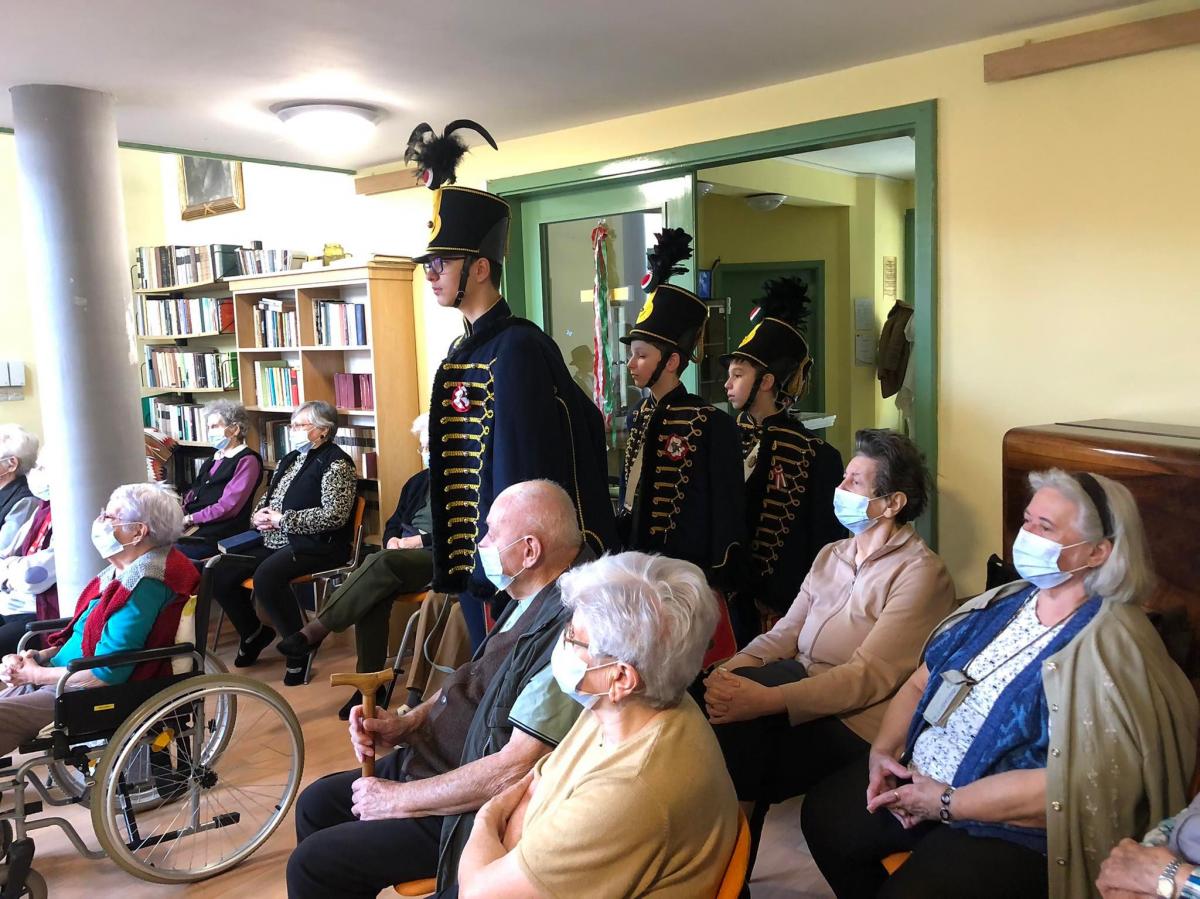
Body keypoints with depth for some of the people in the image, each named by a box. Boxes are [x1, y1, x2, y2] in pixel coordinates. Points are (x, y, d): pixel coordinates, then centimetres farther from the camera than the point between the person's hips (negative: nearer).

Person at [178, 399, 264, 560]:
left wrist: (190, 519, -13)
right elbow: (194, 492, 17)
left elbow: (228, 507, -14)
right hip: (193, 525, 8)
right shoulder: (216, 456, 23)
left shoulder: (247, 461, -5)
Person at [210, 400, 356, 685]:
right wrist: (260, 515, 2)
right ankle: (254, 633, 20)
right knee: (220, 574, -5)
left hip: (316, 546, -9)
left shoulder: (335, 463, -8)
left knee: (267, 576, -34)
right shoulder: (290, 459, 19)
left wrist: (283, 519, -16)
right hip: (275, 541, 9)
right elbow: (267, 496, 26)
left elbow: (335, 514, -19)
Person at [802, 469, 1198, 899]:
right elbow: (919, 683, 11)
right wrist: (884, 750, -6)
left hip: (1017, 829, -8)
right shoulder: (1007, 601, 5)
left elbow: (1073, 785, -28)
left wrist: (946, 803, -21)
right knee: (823, 814, 5)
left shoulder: (1112, 648, -20)